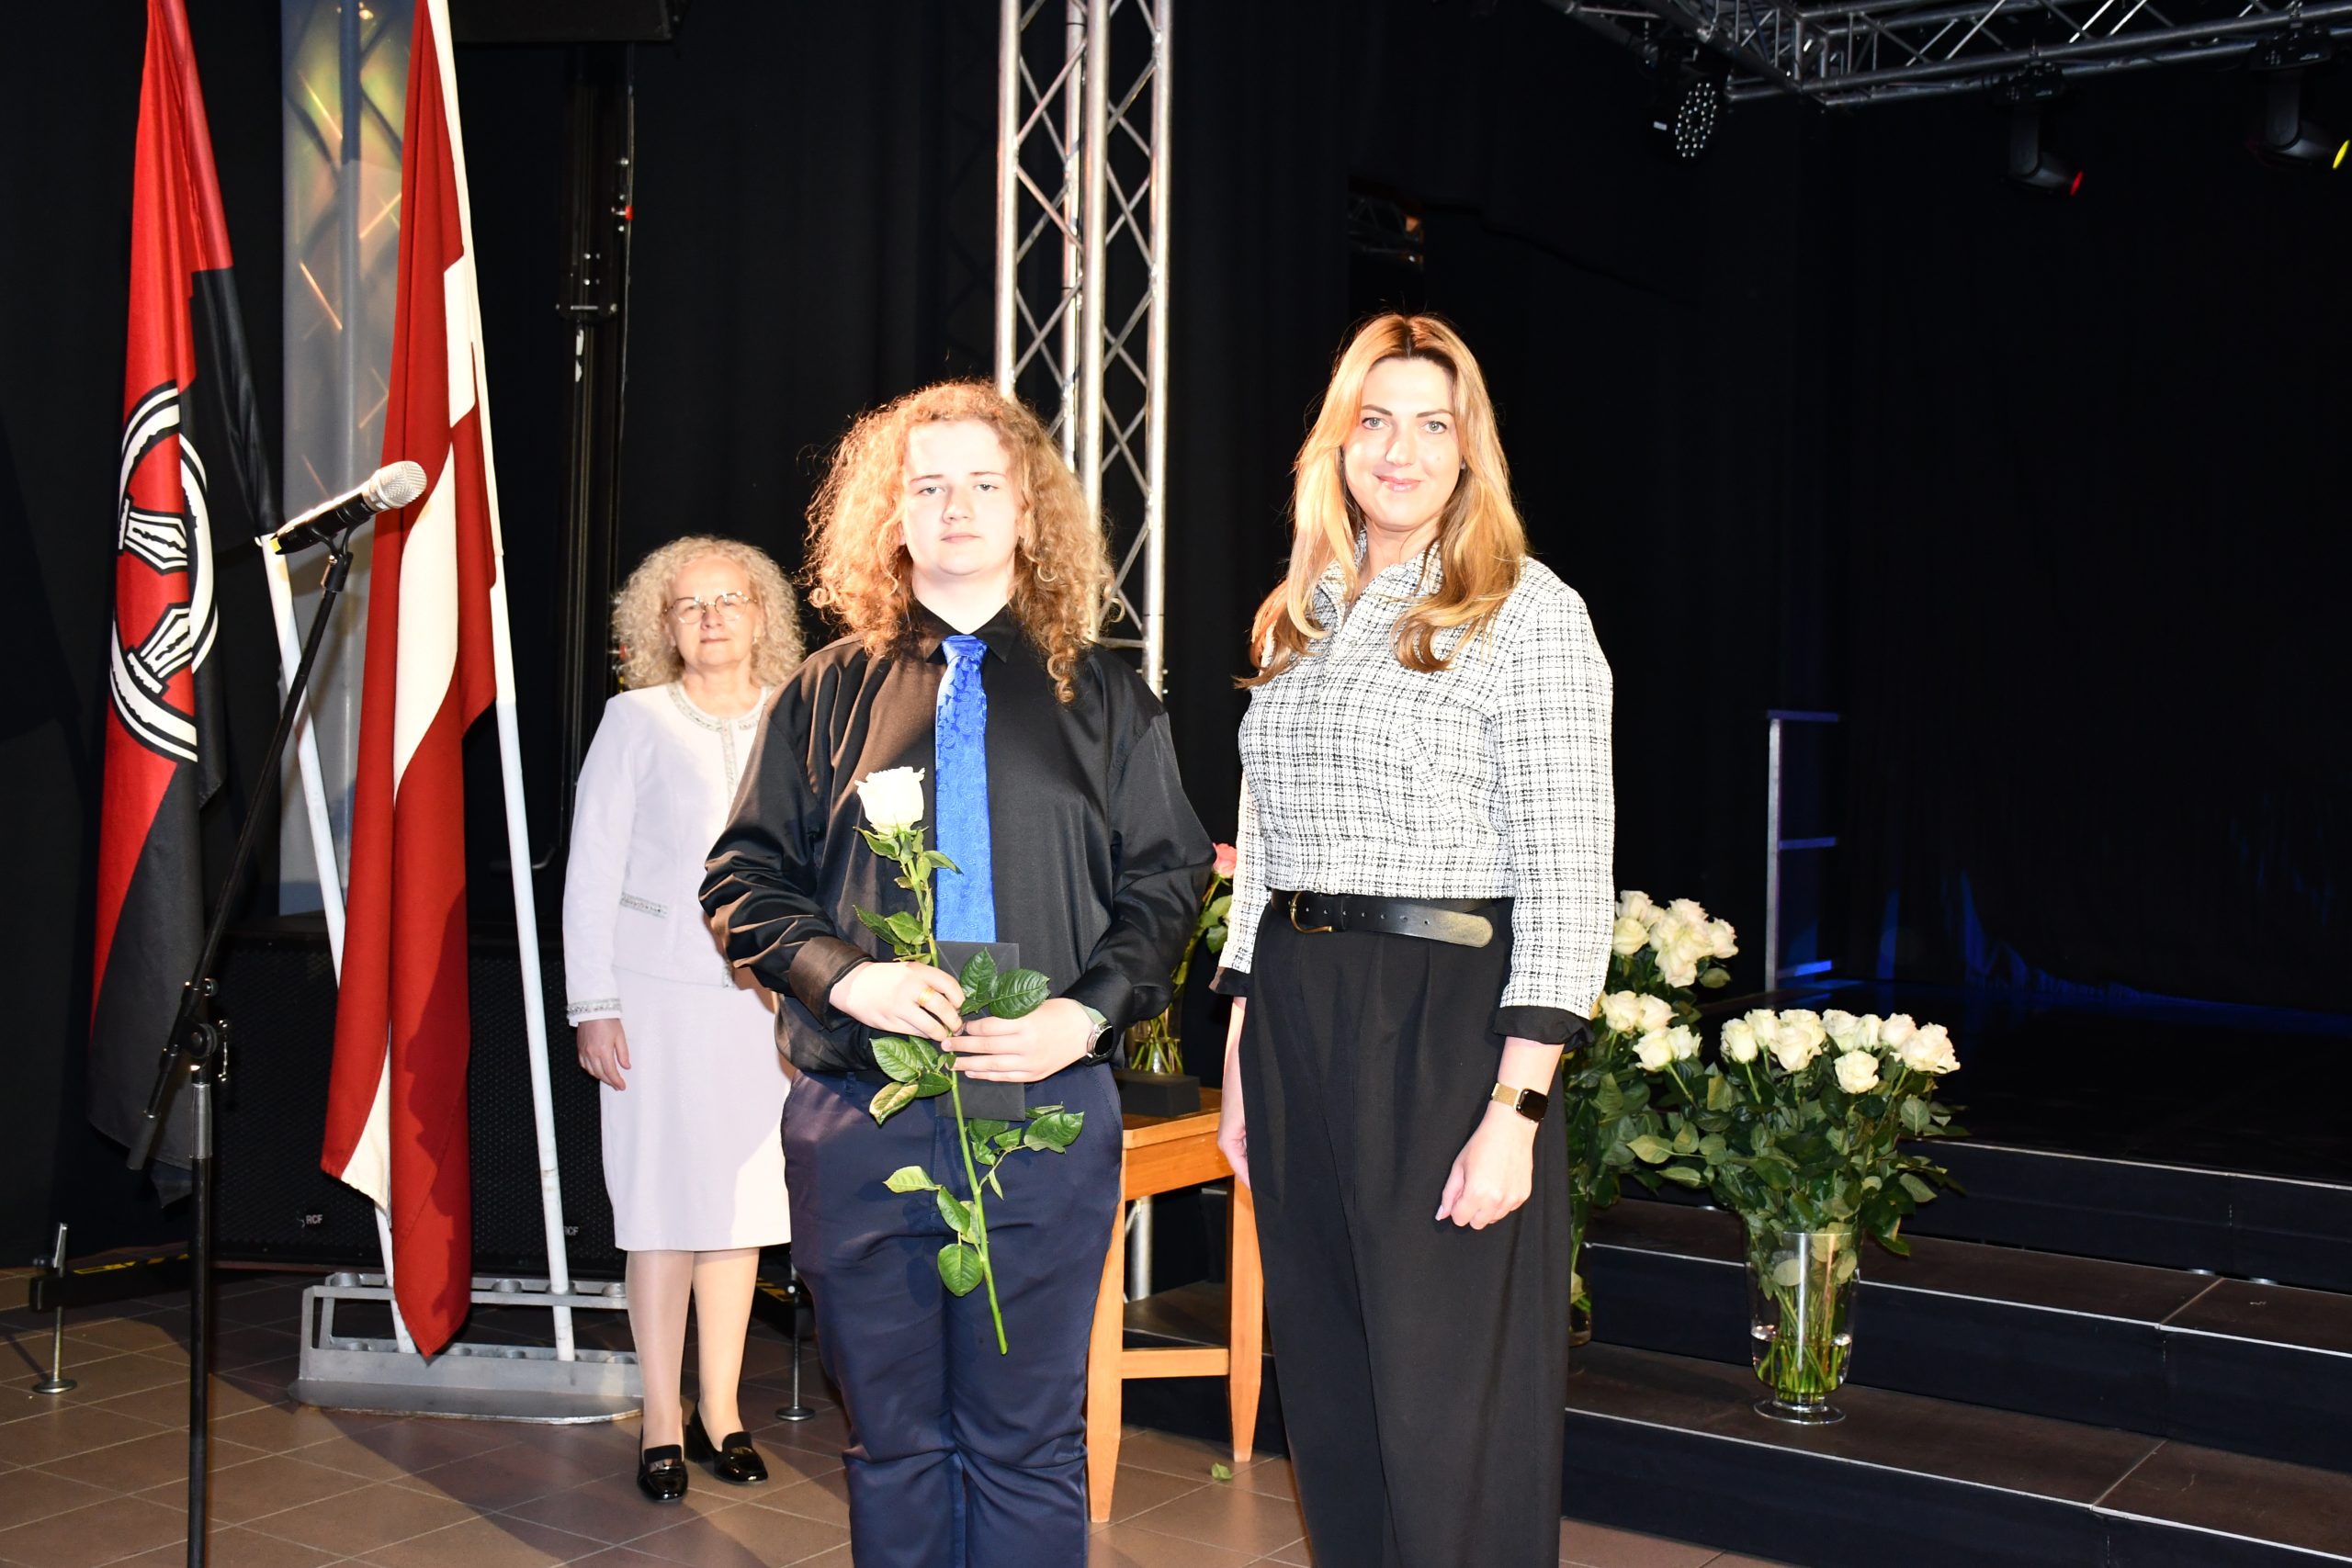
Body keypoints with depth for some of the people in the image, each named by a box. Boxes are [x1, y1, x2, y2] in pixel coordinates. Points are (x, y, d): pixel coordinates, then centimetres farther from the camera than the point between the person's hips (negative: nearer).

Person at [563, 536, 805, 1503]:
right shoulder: (636, 722, 1)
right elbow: (591, 871, 1)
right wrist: (592, 1005, -5)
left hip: (765, 998, 3)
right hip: (659, 997, -2)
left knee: (742, 1204, 7)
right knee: (664, 1207, 1)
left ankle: (720, 1414, 21)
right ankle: (663, 1428, 13)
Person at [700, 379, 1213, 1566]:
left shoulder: (1101, 696, 8)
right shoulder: (829, 691, 8)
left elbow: (1166, 879, 5)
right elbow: (746, 877, 6)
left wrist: (1089, 1012, -11)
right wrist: (844, 977, -12)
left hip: (1049, 1107, 0)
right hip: (858, 1116, 1)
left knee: (1029, 1440, 7)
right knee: (892, 1437, 11)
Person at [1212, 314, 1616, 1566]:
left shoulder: (1528, 615, -6)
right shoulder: (1296, 621, 13)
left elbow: (1570, 876, -11)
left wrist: (1515, 1110, -18)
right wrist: (1242, 1057, 12)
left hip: (1444, 1014, -6)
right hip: (1293, 1011, 6)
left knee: (1447, 1408, 0)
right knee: (1324, 1376, 14)